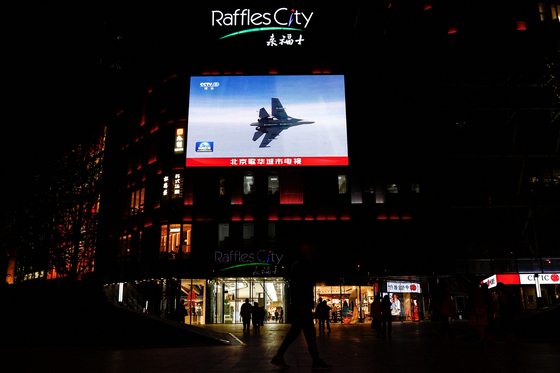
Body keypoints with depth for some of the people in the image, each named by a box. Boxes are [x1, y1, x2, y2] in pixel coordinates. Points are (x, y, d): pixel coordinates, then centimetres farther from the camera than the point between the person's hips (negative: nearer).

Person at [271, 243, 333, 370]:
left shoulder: (299, 266, 20)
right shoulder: (301, 266, -12)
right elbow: (296, 287, -21)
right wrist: (300, 305, -24)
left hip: (300, 306, 10)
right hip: (302, 305, -10)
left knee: (295, 331, 11)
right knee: (310, 331, -6)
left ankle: (278, 357, 12)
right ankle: (316, 362, -1)